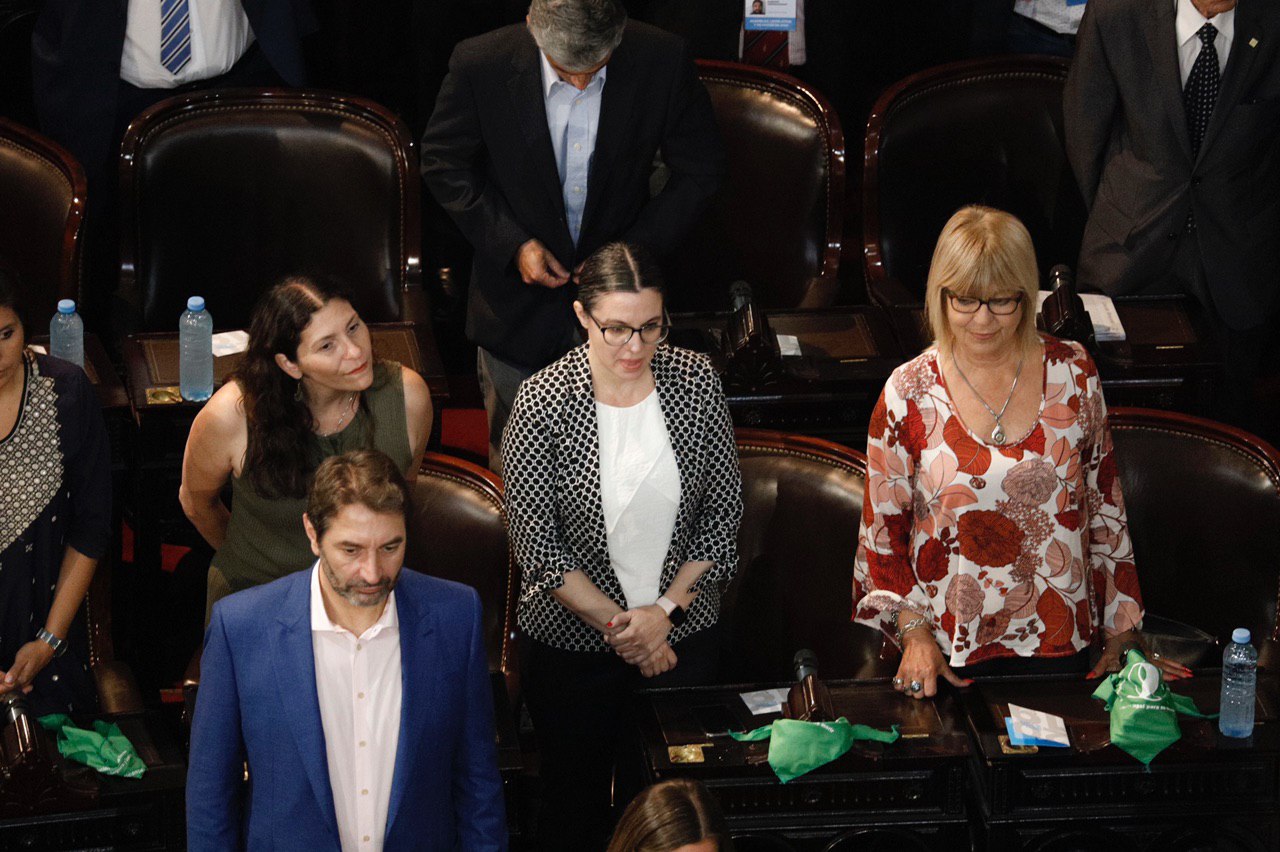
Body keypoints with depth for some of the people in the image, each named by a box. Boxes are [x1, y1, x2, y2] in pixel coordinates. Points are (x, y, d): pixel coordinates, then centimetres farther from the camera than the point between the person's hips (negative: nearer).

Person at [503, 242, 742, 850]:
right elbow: (538, 548, -14)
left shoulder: (697, 380, -8)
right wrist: (620, 626, -16)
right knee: (575, 802, 13)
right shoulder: (544, 402, -17)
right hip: (573, 641, -2)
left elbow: (724, 514, -2)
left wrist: (666, 609, -11)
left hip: (684, 630, 2)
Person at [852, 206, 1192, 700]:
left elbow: (1105, 504, 7)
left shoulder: (1072, 374, 1)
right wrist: (914, 634, -9)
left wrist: (1121, 638, 6)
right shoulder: (909, 393, -4)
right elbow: (883, 528, 2)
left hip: (1060, 644, 2)